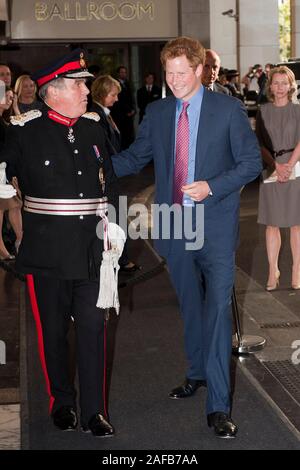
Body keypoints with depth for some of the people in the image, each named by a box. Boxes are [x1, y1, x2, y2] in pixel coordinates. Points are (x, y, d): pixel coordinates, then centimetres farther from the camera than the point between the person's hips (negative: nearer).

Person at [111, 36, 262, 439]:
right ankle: (198, 374, 39)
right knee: (191, 308, 18)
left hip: (215, 228, -4)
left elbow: (251, 163, -3)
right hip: (175, 226, 4)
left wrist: (212, 187, -17)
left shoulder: (229, 110, -4)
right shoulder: (157, 113, 7)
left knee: (217, 311, -9)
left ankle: (219, 407, -5)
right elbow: (135, 158, 11)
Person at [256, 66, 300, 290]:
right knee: (272, 224, 3)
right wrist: (276, 165, -10)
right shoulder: (264, 111, 6)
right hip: (271, 170, 1)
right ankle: (273, 271, 10)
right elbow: (260, 144, 2)